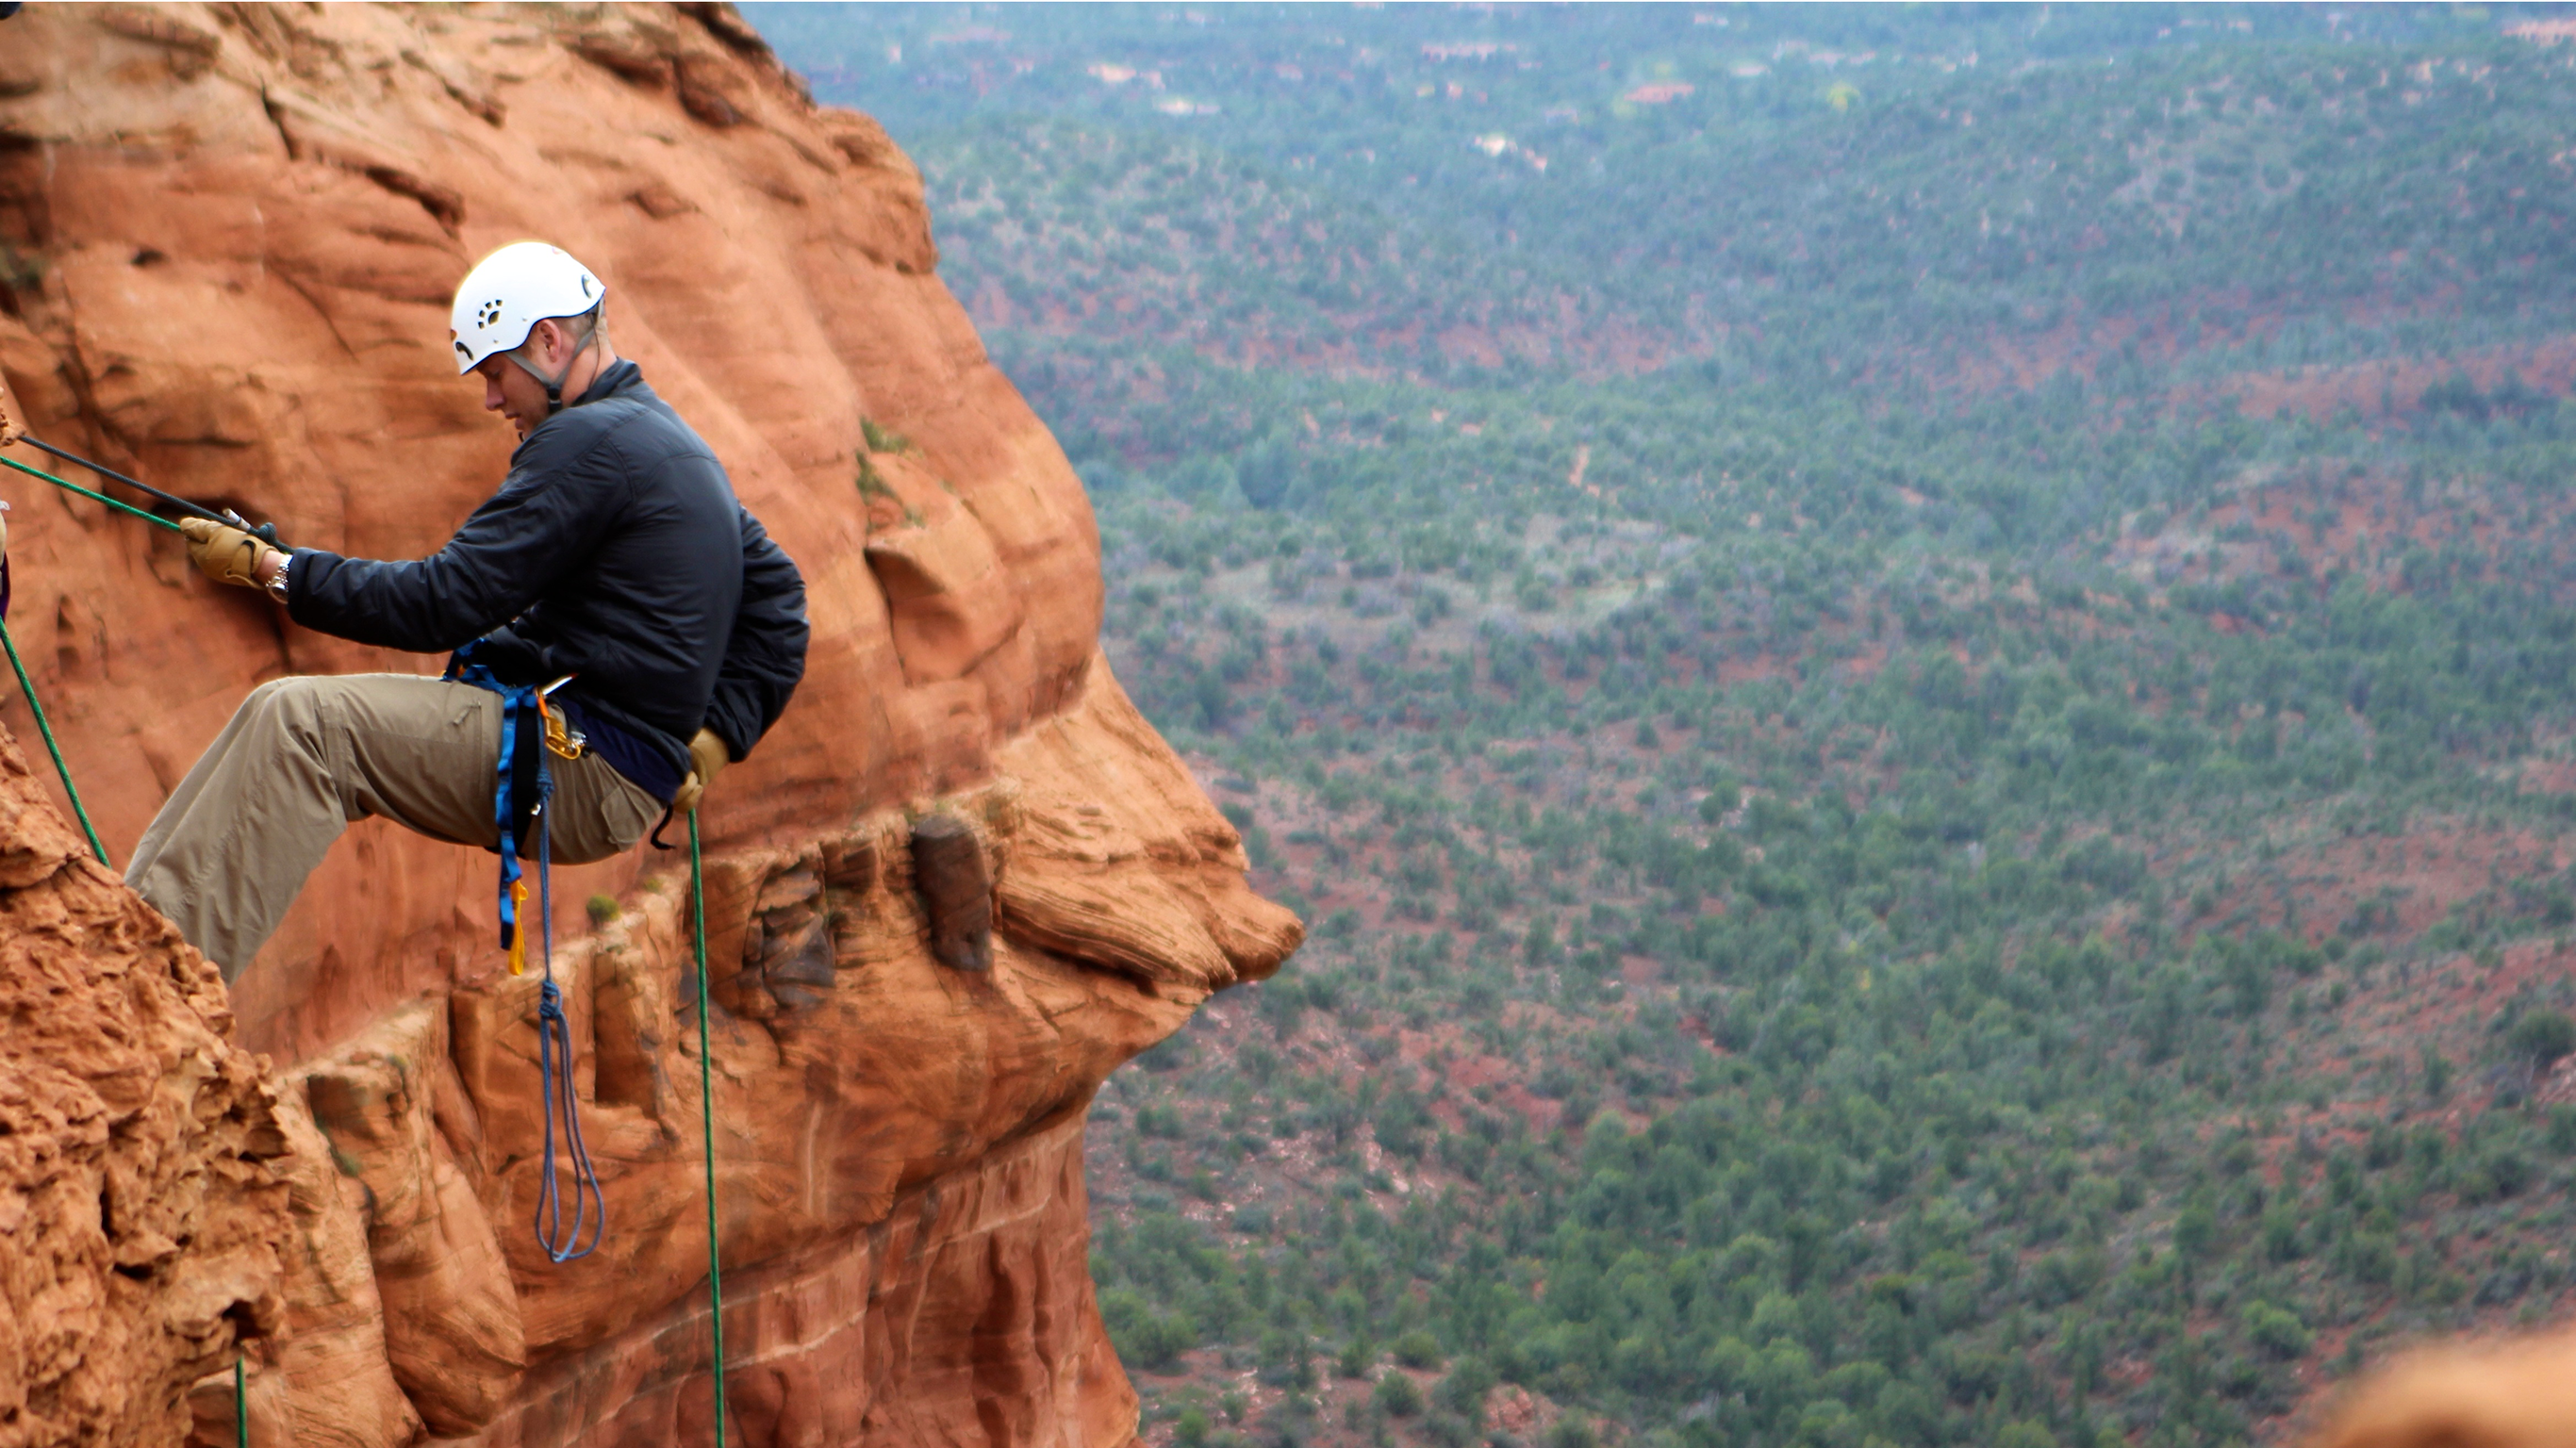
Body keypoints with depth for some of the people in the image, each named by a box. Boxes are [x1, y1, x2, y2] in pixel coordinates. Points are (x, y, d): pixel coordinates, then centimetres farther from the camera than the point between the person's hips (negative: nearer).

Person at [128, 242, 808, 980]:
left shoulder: (590, 441, -13)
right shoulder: (669, 439, 19)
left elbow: (447, 603, -17)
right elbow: (776, 595, 24)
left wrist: (273, 570, -10)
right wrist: (717, 732, 15)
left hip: (584, 767, -10)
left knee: (299, 723, -20)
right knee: (281, 722, 6)